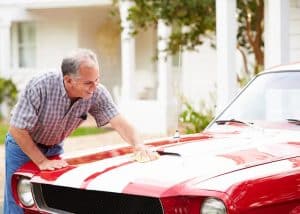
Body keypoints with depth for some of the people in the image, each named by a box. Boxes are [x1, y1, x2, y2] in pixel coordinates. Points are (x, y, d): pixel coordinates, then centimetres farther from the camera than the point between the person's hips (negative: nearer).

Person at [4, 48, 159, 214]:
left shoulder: (97, 93, -22)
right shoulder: (40, 87, -33)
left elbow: (119, 122, -22)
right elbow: (17, 130, -26)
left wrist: (139, 146, -41)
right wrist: (42, 161, -25)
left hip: (55, 148, 4)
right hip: (23, 145, -4)